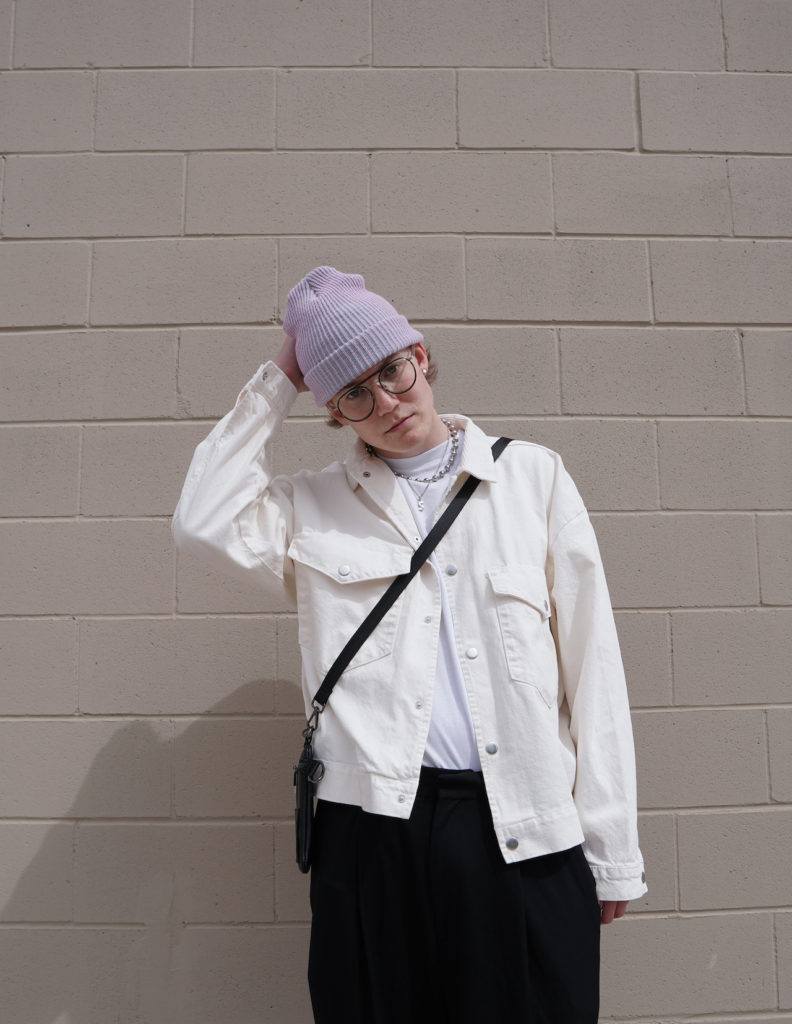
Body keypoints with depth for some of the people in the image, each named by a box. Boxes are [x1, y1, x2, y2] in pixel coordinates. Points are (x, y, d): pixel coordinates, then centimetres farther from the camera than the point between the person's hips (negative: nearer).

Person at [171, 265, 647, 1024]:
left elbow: (591, 665, 3)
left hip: (527, 833, 0)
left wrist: (611, 852, 2)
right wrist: (275, 385, 1)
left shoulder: (532, 475, 5)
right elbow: (204, 522, -8)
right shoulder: (314, 506, 9)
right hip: (371, 826, 1)